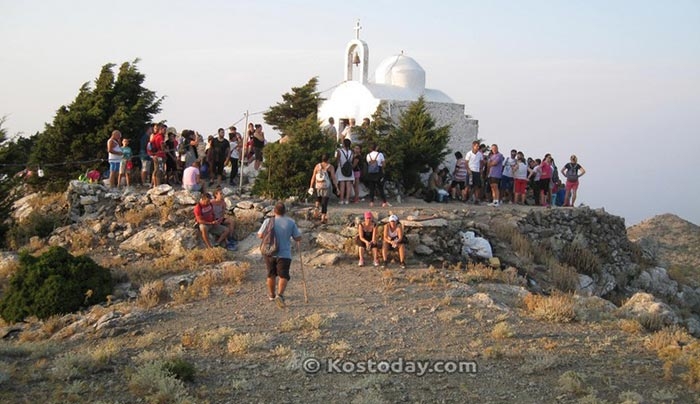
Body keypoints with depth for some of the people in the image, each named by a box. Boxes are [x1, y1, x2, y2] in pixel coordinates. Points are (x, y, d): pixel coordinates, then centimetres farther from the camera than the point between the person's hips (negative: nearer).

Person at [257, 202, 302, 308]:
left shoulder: (268, 221, -6)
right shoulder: (291, 222, -6)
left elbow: (260, 235, -8)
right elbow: (298, 238, -3)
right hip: (284, 254, -2)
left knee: (271, 275, 19)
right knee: (283, 276, -2)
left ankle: (272, 295, 35)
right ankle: (280, 295, -24)